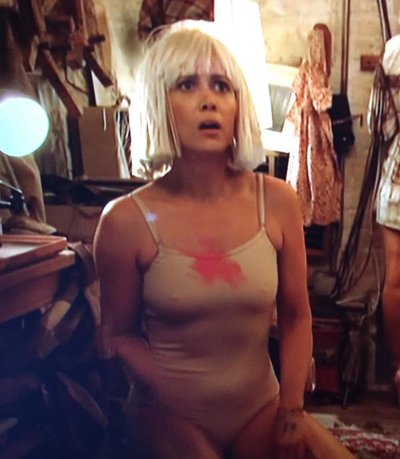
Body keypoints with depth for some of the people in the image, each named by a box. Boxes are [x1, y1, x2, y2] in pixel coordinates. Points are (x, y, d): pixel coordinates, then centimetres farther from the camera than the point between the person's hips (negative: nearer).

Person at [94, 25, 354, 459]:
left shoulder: (276, 200, -6)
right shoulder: (127, 220, -13)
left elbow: (295, 316, 2)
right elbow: (121, 334, -3)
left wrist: (291, 409, -6)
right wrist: (180, 417, -15)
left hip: (261, 407, 3)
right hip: (172, 416, -3)